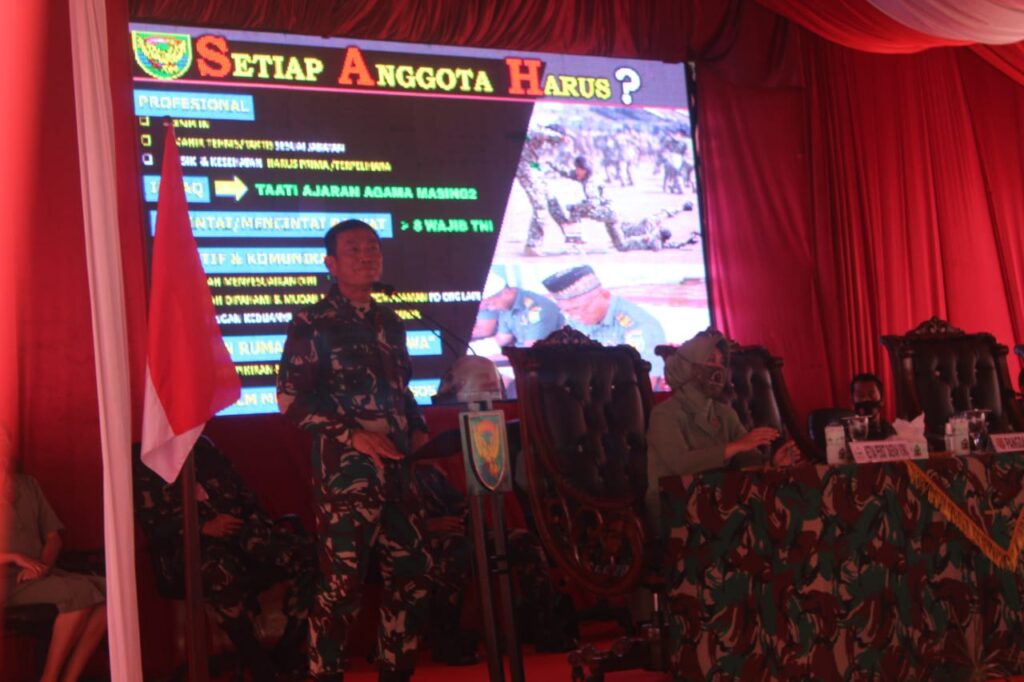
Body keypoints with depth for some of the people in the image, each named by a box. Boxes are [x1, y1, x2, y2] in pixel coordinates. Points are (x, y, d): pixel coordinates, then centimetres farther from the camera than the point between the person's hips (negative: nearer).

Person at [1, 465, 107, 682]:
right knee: (80, 592, -29)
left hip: (37, 574, 6)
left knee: (108, 592, -18)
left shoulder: (28, 484, 17)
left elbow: (53, 538, 15)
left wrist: (43, 565, -5)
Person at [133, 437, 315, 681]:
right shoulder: (145, 466, 6)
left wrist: (259, 524, -2)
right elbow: (154, 527, -4)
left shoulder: (203, 447, 20)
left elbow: (243, 492, 18)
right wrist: (203, 527, -18)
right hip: (190, 543, -5)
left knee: (307, 553, -22)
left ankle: (286, 655, -13)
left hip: (239, 532, 5)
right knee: (221, 571, -41)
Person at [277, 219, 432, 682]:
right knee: (342, 586, -6)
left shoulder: (390, 323, 17)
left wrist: (418, 431, 7)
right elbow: (291, 398, -10)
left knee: (412, 577, 9)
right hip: (346, 475, -7)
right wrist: (352, 433, -16)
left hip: (398, 472, 7)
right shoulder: (312, 324, -3)